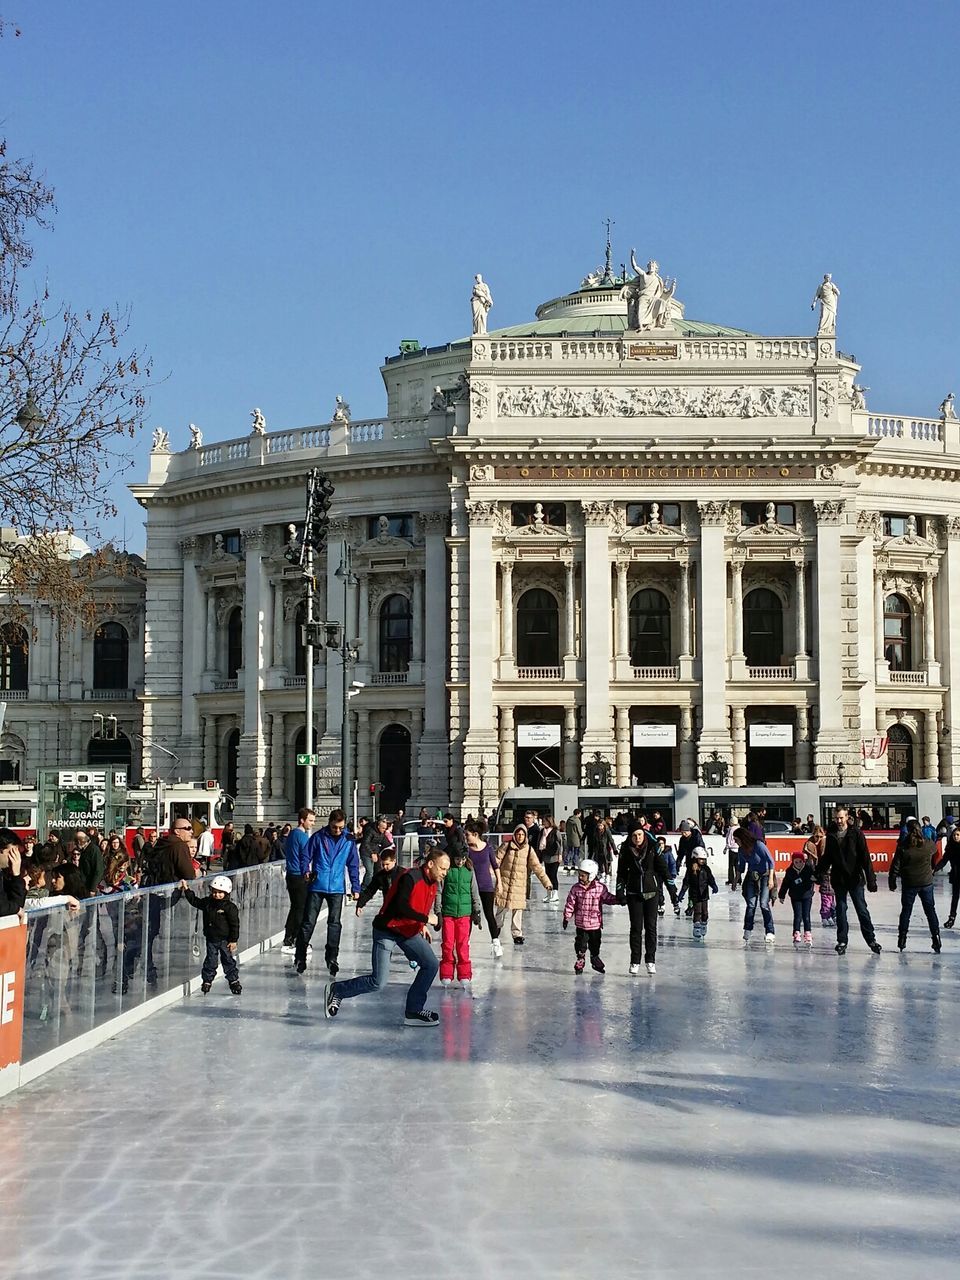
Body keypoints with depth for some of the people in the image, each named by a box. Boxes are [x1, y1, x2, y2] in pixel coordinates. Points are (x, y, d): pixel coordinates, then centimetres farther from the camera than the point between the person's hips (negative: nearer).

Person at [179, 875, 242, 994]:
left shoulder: (230, 907, -13)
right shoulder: (207, 903, 1)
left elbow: (235, 924, -11)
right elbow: (195, 901, 16)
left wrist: (233, 940, -12)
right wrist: (187, 890, 9)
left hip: (225, 940, -3)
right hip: (211, 939, 3)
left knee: (229, 960, 6)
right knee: (210, 961, 7)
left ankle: (234, 980, 17)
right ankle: (207, 980, 17)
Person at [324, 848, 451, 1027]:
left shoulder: (434, 882, 3)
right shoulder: (410, 877, -24)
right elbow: (401, 907, -32)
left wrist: (422, 925, 11)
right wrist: (426, 919, -25)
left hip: (409, 931, 8)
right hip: (387, 931, -8)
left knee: (431, 965, -3)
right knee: (378, 982, -12)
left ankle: (413, 1011, 7)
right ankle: (336, 990, 8)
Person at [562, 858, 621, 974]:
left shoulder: (600, 888, -7)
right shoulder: (576, 888, -6)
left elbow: (608, 898, 2)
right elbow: (570, 904, -2)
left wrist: (618, 899, -14)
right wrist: (566, 917, -3)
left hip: (595, 924, 1)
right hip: (581, 924, -1)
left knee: (595, 943, 14)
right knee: (581, 943, 3)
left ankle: (595, 958, 34)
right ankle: (580, 961, 18)